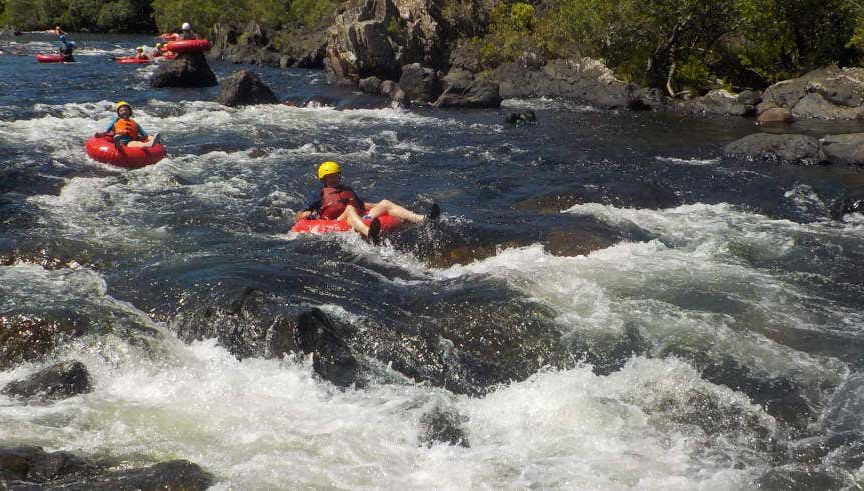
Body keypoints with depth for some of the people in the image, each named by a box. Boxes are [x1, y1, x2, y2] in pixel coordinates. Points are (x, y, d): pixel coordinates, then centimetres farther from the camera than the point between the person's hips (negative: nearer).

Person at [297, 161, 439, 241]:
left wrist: (380, 207, 27)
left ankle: (422, 219, -33)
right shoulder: (318, 194, 15)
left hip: (362, 220, 6)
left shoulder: (347, 190, 32)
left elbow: (363, 205, 38)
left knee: (384, 203, -10)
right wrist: (307, 215, -12)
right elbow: (299, 216, 11)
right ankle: (369, 234, -72)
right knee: (350, 209, -36)